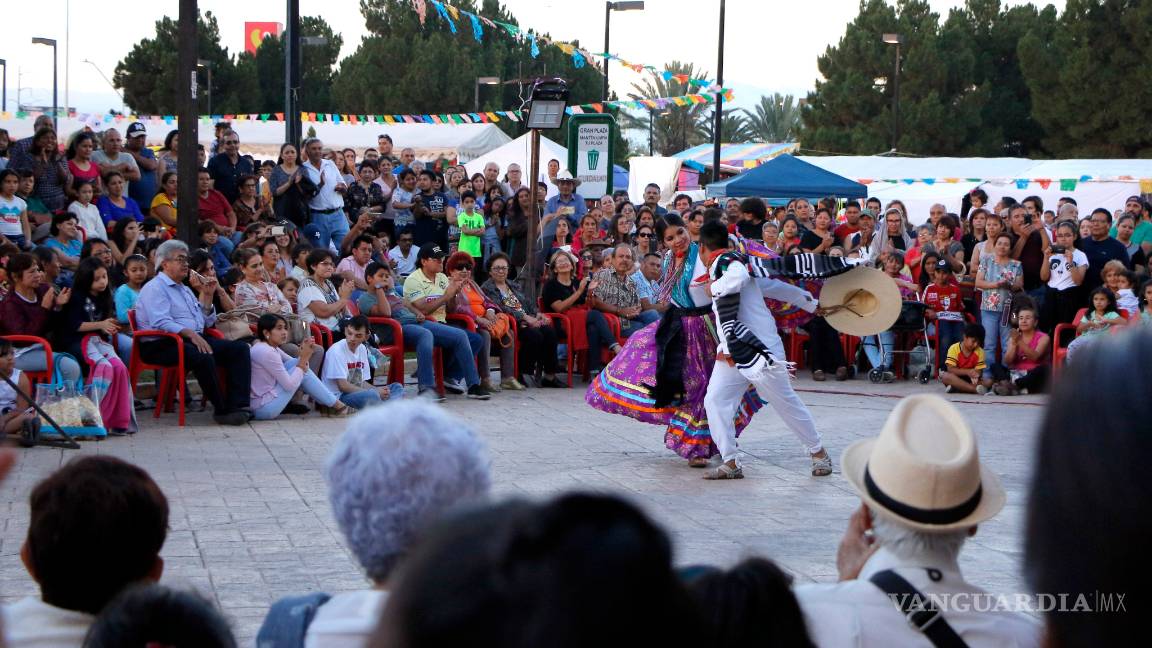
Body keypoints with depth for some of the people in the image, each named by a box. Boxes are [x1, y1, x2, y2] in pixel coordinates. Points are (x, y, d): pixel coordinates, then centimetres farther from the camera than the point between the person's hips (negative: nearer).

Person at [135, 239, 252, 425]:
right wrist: (189, 333, -28)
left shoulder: (185, 289, 27)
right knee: (203, 356, -37)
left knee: (240, 348, -11)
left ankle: (237, 405, -23)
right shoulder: (155, 288, -1)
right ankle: (221, 410, -23)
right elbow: (161, 323, -18)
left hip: (194, 339, 9)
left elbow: (206, 322, 28)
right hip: (162, 345, -9)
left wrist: (207, 295, 15)